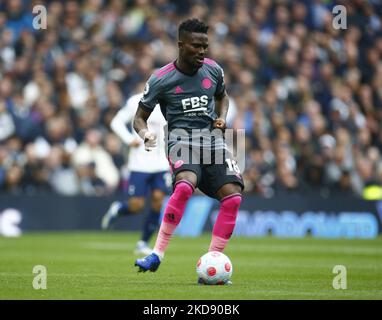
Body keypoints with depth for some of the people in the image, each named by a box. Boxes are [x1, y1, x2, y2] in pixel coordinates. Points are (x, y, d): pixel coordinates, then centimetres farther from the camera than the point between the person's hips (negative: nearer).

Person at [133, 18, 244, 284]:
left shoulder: (213, 70, 7)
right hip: (182, 139, -4)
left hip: (213, 139, 4)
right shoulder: (160, 80, -4)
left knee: (233, 196, -17)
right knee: (185, 184, -35)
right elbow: (140, 118, 4)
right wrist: (146, 133, -19)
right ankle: (157, 255, -26)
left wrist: (222, 117, 7)